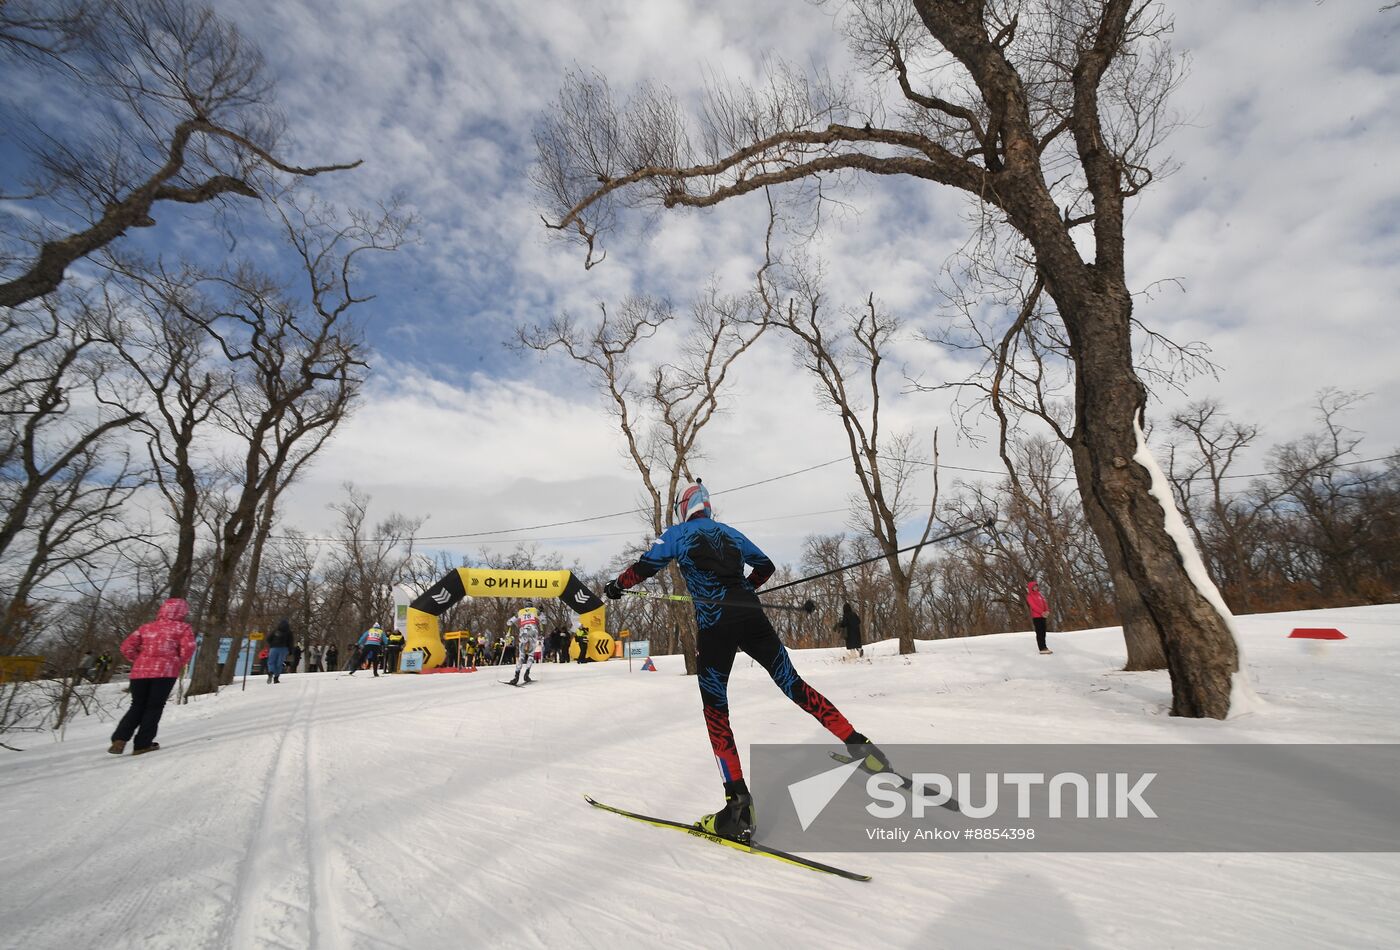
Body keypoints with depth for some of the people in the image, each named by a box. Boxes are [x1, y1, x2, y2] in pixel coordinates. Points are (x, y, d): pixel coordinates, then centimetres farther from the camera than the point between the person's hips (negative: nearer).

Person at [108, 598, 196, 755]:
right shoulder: (184, 628, 5)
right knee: (154, 707, 5)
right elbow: (188, 649, -9)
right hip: (165, 671, -4)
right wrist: (178, 666, 7)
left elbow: (126, 647, 10)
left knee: (137, 706, 17)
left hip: (140, 671, 4)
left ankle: (119, 739, 1)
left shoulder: (146, 627, 18)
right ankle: (142, 745, 4)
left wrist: (140, 661, 18)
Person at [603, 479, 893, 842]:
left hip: (714, 625, -4)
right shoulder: (730, 533, 21)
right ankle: (858, 744, 10)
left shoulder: (677, 533, 9)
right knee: (792, 684, 12)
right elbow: (766, 566, 28)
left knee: (716, 708, 4)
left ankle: (739, 802, -3)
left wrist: (616, 585, 20)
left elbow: (645, 566, 2)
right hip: (752, 616, 4)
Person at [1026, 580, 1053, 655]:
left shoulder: (1040, 594, 17)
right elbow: (1033, 605, -15)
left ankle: (1044, 647, 19)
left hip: (1042, 616, 7)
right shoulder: (1029, 596, -6)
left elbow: (1044, 602, 11)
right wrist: (1041, 612, -23)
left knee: (1043, 632, 11)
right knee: (1039, 632, -6)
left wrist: (1047, 610, -7)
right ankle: (1042, 648, -6)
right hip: (1036, 616, -7)